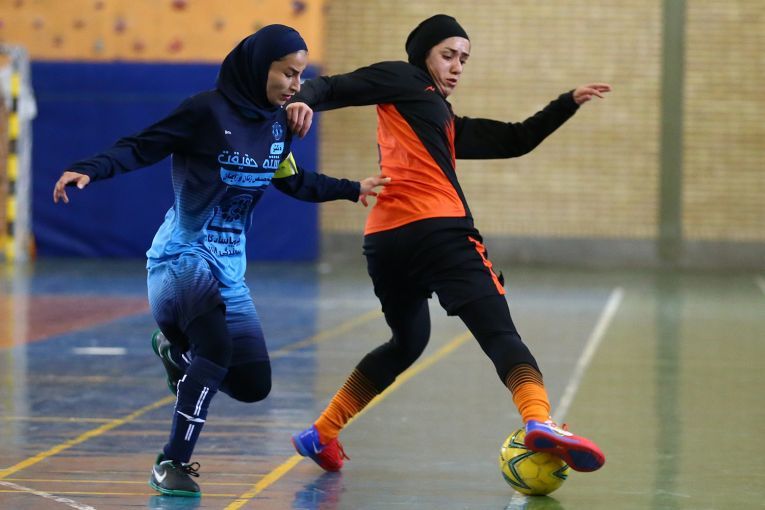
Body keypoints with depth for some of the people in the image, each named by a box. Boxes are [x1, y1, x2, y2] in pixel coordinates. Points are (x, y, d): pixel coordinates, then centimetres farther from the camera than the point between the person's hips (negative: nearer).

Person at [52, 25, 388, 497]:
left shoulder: (276, 124, 7)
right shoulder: (208, 111, -13)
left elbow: (294, 182, 23)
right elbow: (141, 147, -13)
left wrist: (353, 189, 25)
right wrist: (89, 170, -28)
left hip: (230, 269, 7)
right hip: (183, 258, -7)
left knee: (253, 385, 8)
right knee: (217, 348, -30)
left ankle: (176, 347, 36)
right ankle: (173, 463, -15)